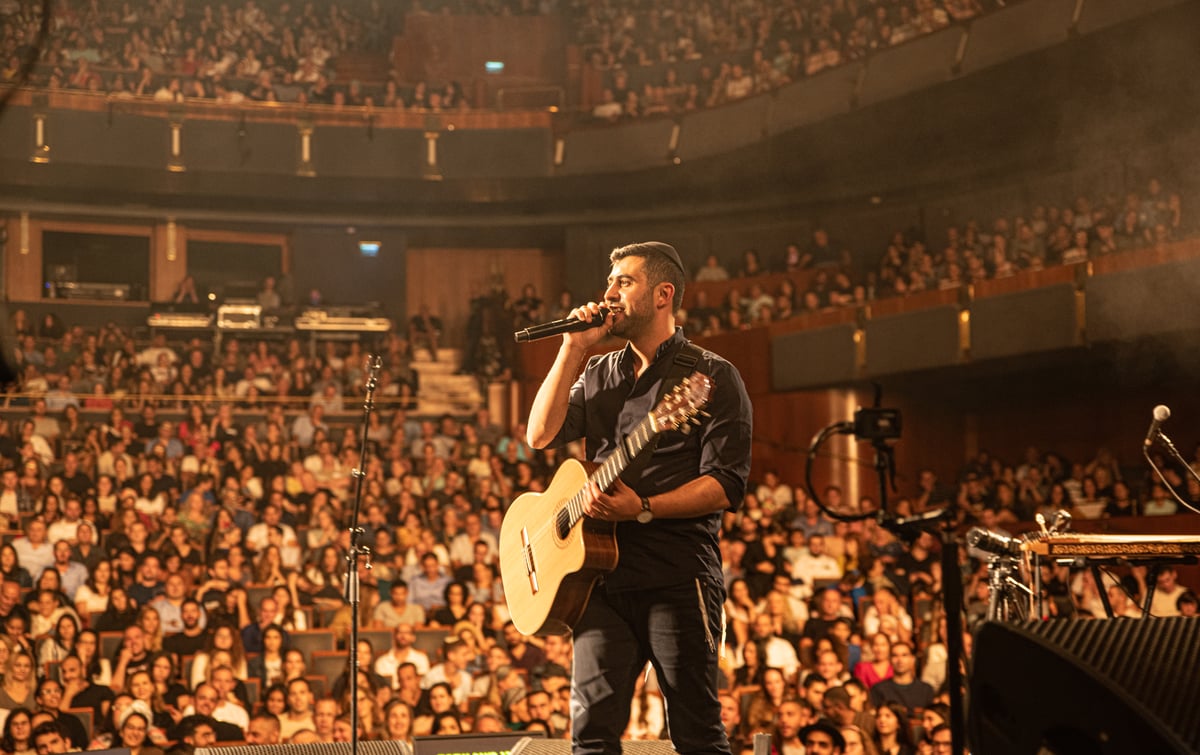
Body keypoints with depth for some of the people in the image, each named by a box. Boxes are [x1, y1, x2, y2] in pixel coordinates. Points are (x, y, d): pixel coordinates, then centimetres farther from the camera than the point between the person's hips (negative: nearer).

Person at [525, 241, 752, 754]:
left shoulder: (711, 377, 1)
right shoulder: (599, 375, 19)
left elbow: (725, 486, -8)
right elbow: (540, 435, 5)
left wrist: (643, 509, -20)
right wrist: (573, 350, 2)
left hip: (677, 577, -5)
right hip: (602, 576, 5)